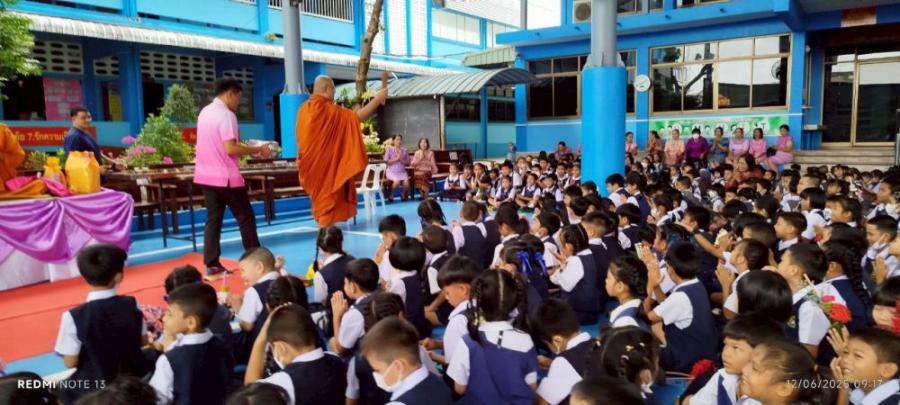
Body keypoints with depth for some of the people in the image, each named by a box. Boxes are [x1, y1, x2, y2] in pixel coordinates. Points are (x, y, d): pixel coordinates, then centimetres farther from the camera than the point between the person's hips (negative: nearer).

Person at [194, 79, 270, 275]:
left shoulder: (205, 112, 12)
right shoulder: (226, 115, -16)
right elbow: (230, 149, -23)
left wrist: (245, 147, 18)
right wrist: (257, 150, -14)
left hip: (206, 175, 8)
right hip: (226, 177, -8)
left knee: (213, 219, 9)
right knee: (246, 217, 3)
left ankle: (211, 265, 8)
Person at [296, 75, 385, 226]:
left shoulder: (304, 108, 5)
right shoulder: (328, 109, -18)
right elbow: (357, 117, -18)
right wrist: (377, 99, -9)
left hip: (311, 163, 8)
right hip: (326, 163, -8)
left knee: (320, 196, 20)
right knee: (327, 196, -2)